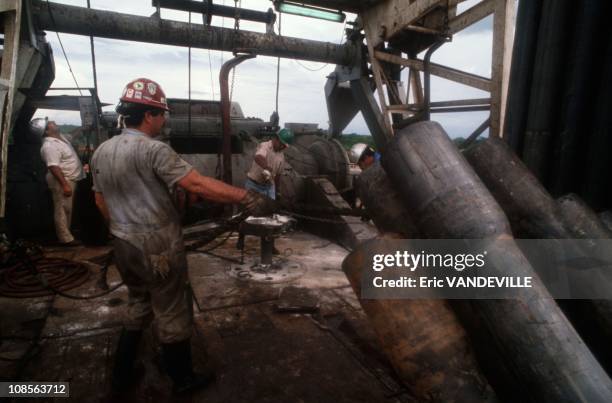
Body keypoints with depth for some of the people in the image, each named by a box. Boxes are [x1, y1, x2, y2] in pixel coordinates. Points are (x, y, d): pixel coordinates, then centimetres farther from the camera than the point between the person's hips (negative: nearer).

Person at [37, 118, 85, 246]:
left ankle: (66, 232, 32)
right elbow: (54, 167, -29)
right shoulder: (49, 146, -23)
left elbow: (73, 135, 32)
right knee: (62, 210, -3)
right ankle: (66, 239, 3)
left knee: (68, 209, 19)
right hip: (62, 181, -11)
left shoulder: (60, 136, 7)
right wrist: (65, 184, -32)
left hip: (70, 179, 11)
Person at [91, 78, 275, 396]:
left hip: (123, 246, 8)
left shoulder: (101, 152, 7)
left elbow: (101, 202, 15)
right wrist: (246, 197, -27)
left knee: (138, 307, 25)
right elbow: (197, 185, -27)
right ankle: (183, 379, 26)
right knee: (171, 315, 8)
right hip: (158, 247, -8)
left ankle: (121, 376, 37)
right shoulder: (153, 149, -19)